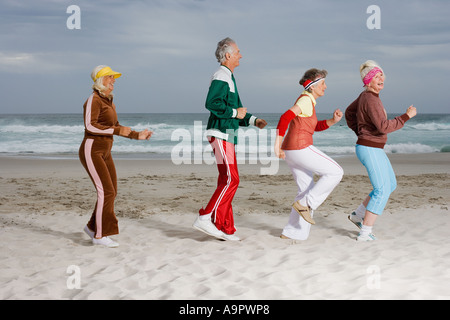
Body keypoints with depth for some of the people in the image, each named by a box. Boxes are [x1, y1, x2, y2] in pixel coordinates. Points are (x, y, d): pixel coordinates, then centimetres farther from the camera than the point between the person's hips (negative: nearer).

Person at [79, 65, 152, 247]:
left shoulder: (108, 102, 16)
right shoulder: (93, 99, -13)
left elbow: (114, 128, 20)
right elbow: (90, 126, -23)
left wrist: (137, 135, 12)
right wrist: (118, 130, -21)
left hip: (104, 153, 9)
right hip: (91, 152, -9)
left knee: (110, 193, 7)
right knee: (106, 192, -14)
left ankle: (93, 226, 23)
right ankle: (99, 235, -6)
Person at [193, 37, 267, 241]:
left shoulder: (229, 78, 23)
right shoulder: (220, 77, -10)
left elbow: (236, 108, 29)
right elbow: (211, 103, -25)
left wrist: (253, 120, 16)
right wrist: (235, 113, -16)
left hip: (228, 136, 10)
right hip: (220, 134, -10)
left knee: (226, 181, 8)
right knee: (231, 179, -15)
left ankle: (224, 228, 9)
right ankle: (205, 218, -14)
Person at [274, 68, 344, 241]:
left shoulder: (307, 101, 19)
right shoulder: (306, 100, -11)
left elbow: (316, 126, 25)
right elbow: (285, 118, -23)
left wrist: (333, 120, 8)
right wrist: (277, 145, -24)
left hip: (292, 151, 10)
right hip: (300, 148, -10)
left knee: (307, 191, 13)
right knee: (335, 172, -1)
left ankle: (291, 232, 11)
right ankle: (304, 203, -4)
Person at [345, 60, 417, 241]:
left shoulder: (366, 95, 9)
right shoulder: (371, 100, -21)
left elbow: (349, 113, 23)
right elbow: (384, 127, -27)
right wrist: (407, 116, -18)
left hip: (374, 149, 10)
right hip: (370, 150, -10)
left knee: (391, 185, 19)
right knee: (382, 191, -4)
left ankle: (358, 215, 23)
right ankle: (365, 233, -2)